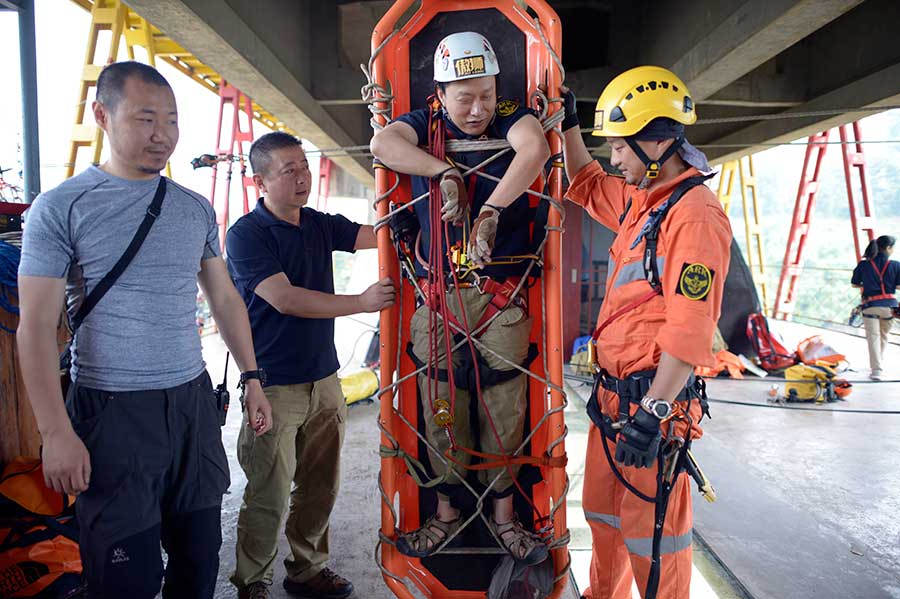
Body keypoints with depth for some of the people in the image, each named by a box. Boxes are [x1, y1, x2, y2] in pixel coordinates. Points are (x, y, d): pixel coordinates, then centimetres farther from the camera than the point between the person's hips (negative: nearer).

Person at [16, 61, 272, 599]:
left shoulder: (196, 208, 8)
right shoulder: (61, 208, -5)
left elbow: (225, 299, 14)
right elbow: (37, 326, -8)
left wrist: (253, 380, 9)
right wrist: (57, 433, -13)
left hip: (193, 401, 5)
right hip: (112, 412, -4)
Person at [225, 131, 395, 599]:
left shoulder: (321, 225, 9)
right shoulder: (246, 234, -11)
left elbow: (378, 236, 2)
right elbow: (284, 299, -20)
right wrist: (362, 302, -21)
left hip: (324, 378, 6)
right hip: (274, 385, -6)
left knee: (319, 489, 16)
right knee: (268, 498, 2)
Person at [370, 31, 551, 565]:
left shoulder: (510, 118, 1)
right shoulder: (425, 124, 6)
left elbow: (536, 149, -22)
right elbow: (382, 144, -15)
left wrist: (491, 211, -28)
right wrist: (446, 170, -21)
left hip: (503, 295, -1)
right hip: (440, 296, 2)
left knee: (505, 409, 6)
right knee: (442, 409, 9)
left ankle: (504, 514, 25)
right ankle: (447, 513, 27)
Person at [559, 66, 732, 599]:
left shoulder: (695, 215, -19)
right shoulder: (640, 199, 10)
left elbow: (690, 332, -24)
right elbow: (587, 185, 31)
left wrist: (652, 413, -25)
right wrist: (569, 125, 25)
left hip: (653, 400, -9)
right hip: (614, 393, 10)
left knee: (651, 532, 5)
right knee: (603, 512, 22)